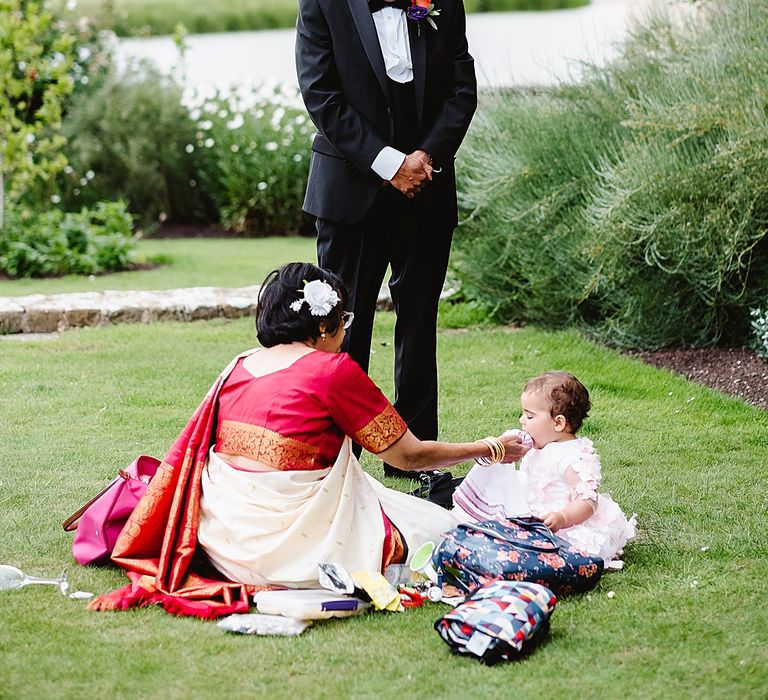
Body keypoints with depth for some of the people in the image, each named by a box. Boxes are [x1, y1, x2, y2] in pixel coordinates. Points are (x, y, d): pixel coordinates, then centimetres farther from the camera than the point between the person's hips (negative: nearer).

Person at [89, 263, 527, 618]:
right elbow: (409, 456, -1)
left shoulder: (238, 369, 8)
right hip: (290, 547, -7)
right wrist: (490, 450, 13)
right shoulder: (335, 370, -8)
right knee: (434, 529, 8)